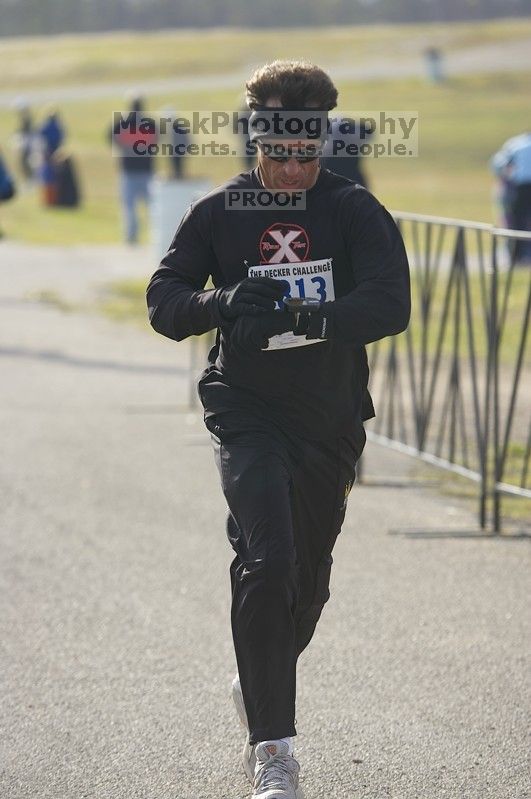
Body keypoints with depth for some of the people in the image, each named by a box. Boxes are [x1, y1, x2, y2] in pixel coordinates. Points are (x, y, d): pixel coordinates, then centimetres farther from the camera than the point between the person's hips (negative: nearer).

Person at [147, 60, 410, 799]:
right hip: (247, 411, -2)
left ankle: (259, 689, 46)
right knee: (266, 565, -19)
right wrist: (222, 304, -24)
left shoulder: (354, 211, -4)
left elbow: (390, 304, -18)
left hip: (332, 419, 2)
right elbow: (164, 301, -2)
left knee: (309, 578, 16)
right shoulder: (219, 213, -1)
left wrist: (298, 319, -33)